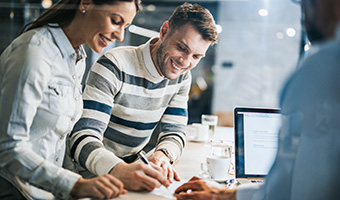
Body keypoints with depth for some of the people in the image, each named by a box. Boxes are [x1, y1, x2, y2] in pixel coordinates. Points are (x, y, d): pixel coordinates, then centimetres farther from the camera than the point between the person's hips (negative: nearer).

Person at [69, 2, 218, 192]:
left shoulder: (182, 76, -1)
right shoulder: (114, 67, -21)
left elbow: (174, 133, 0)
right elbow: (84, 138, -28)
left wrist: (162, 155, -24)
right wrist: (120, 171, -47)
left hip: (129, 166, 5)